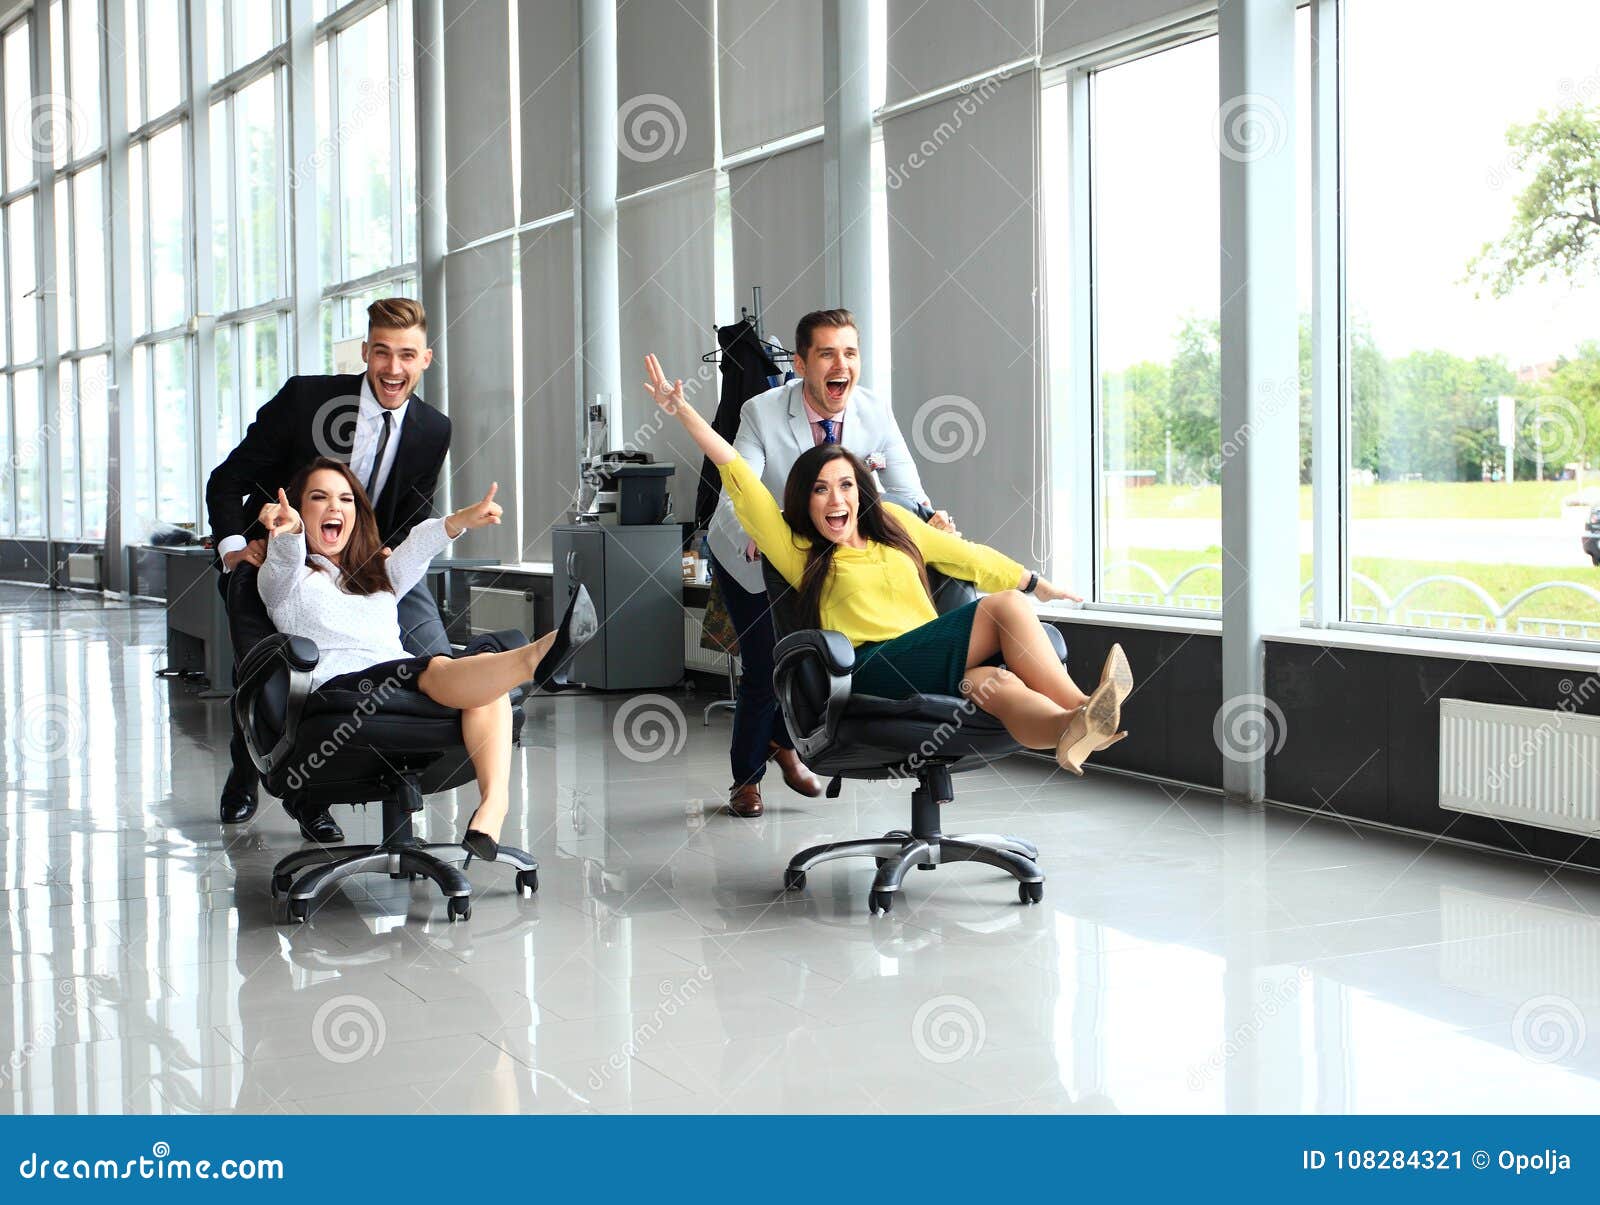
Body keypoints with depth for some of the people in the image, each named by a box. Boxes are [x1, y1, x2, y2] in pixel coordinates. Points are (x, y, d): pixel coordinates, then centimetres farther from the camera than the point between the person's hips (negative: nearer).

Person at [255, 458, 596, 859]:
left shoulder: (378, 575, 36)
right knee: (438, 669, -34)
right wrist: (289, 532, -30)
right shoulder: (284, 580, 24)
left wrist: (461, 520, -11)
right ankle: (535, 658, -62)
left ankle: (494, 801, -49)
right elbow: (286, 558, -3)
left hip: (402, 679, 5)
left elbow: (415, 548, 13)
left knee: (485, 675, -28)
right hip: (340, 687, -5)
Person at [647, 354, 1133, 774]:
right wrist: (681, 410, -1)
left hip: (943, 670, 4)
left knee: (1000, 686, -34)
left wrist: (1042, 587, 39)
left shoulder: (892, 522, 25)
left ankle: (1072, 728, -61)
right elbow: (738, 477, 5)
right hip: (874, 671, -4)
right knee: (1007, 605, -28)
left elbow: (969, 557, 33)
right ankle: (1080, 709, -38)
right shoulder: (798, 550, 11)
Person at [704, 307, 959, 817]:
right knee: (763, 669, -7)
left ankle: (784, 742, 36)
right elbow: (734, 497, -36)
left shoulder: (875, 413, -18)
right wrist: (757, 542, -56)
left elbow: (904, 489, -17)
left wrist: (928, 517, -40)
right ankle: (746, 777, 18)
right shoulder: (762, 413, -29)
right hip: (750, 554, -4)